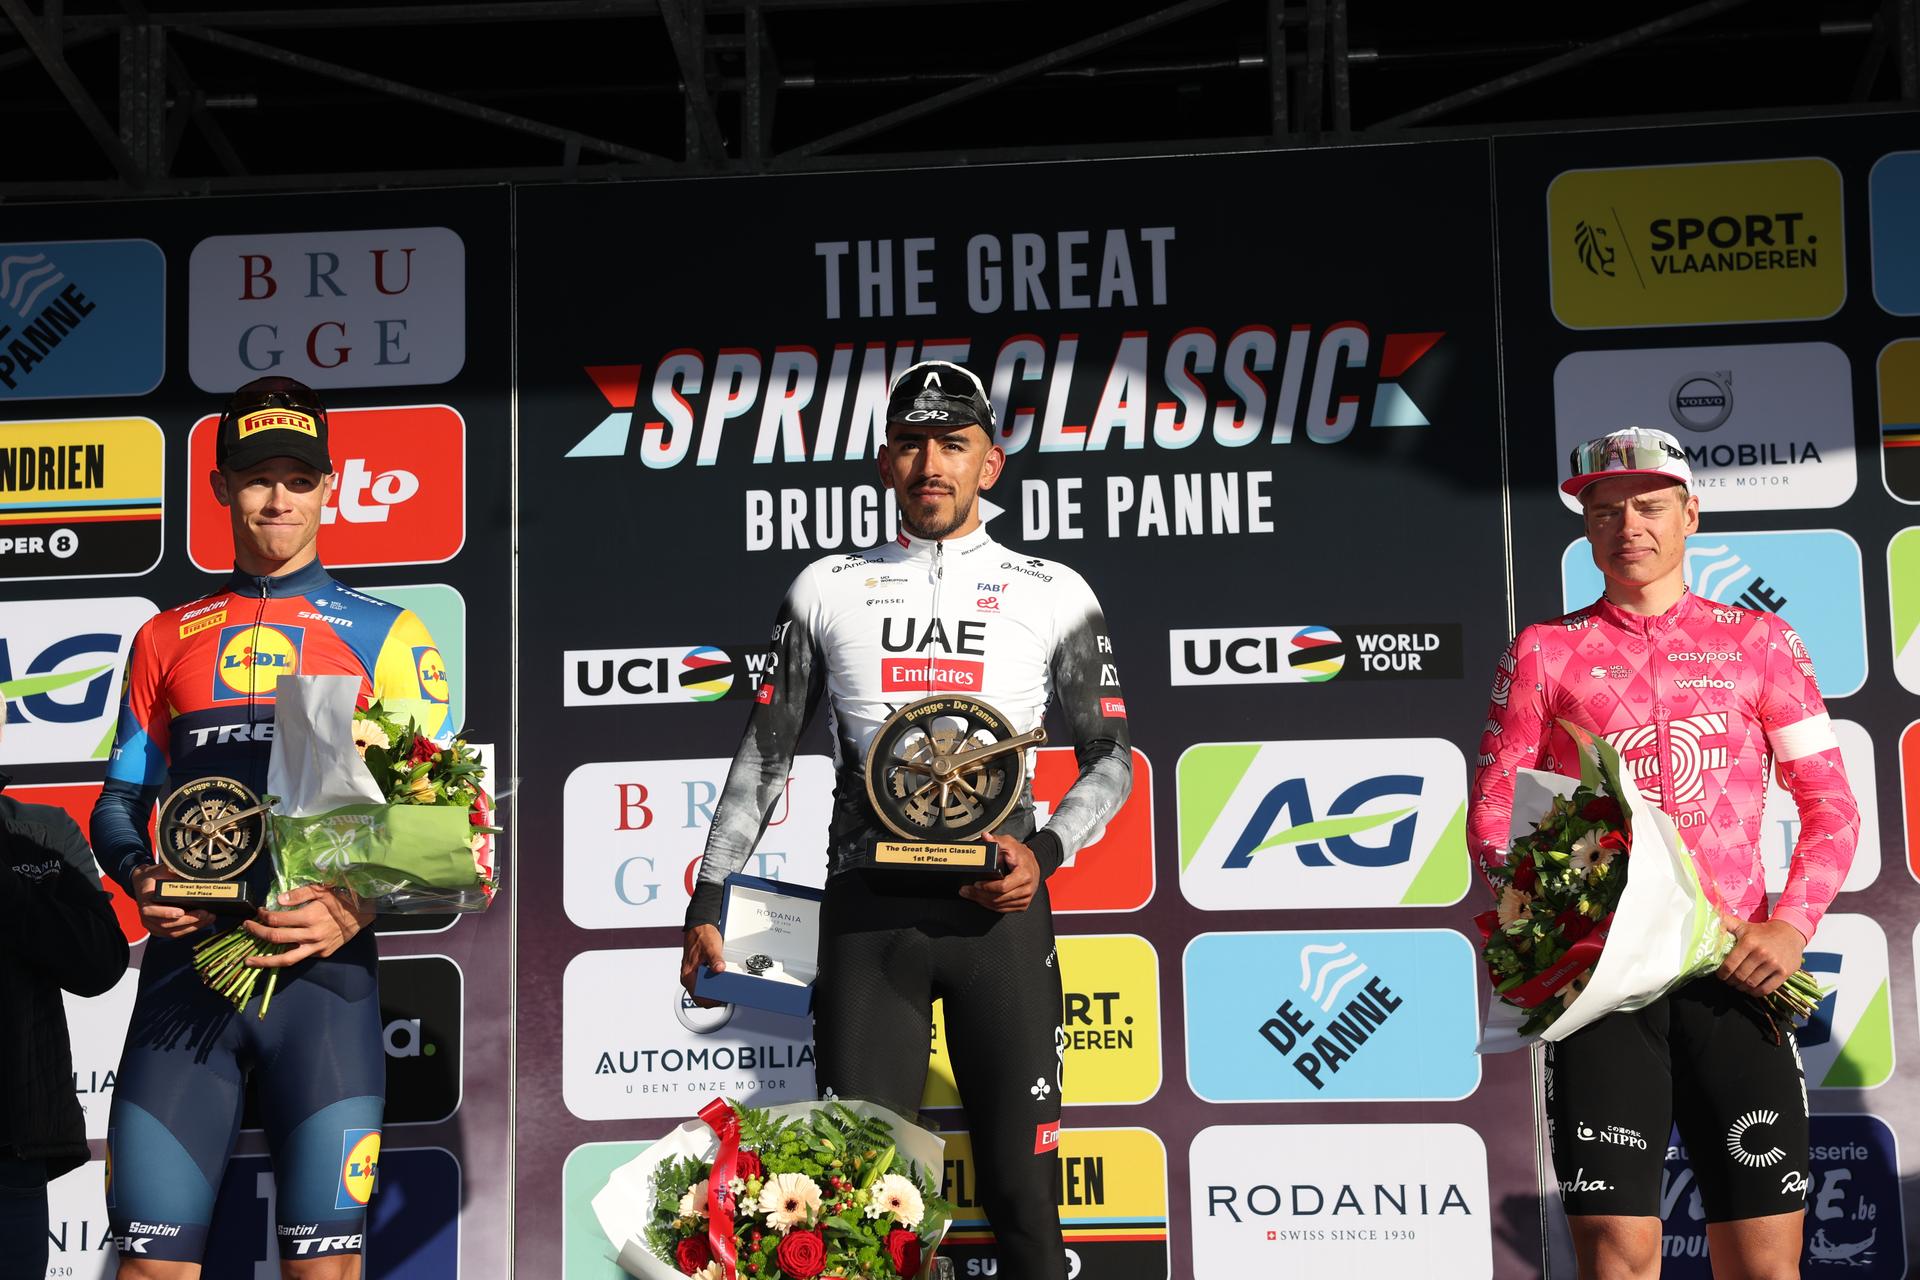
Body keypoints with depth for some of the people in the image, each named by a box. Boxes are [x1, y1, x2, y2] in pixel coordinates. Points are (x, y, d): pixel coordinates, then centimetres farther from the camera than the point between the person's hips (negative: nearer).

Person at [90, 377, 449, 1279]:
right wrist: (137, 874, -2)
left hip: (321, 966, -2)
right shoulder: (166, 638, 19)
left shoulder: (385, 634, 10)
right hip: (185, 964, 3)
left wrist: (359, 905, -13)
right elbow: (121, 797, 21)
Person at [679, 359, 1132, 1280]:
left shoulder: (1053, 595, 6)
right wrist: (706, 902, 9)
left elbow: (1110, 756, 11)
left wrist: (1045, 852, -7)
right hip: (867, 907, 1)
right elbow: (764, 755, 13)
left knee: (1020, 1182, 0)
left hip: (998, 903, -1)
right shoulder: (826, 590, 9)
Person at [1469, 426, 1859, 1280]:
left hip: (1733, 975, 1)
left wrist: (1793, 924, -6)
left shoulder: (1757, 641, 11)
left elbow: (1831, 806, 10)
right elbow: (1491, 816, 9)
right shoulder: (1545, 651, 9)